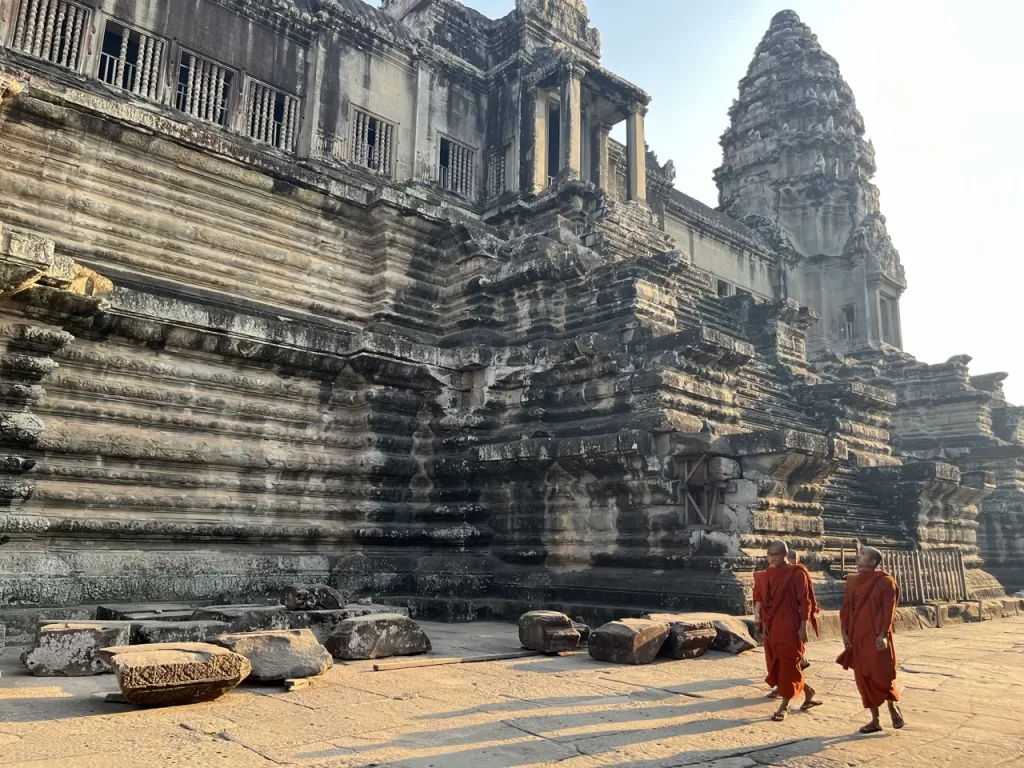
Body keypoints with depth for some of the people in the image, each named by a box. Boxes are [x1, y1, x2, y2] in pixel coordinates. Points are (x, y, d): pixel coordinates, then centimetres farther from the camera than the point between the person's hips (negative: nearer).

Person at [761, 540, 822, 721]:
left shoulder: (797, 573, -9)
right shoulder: (768, 574, 8)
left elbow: (805, 601, -10)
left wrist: (803, 627, -13)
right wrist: (764, 623, 5)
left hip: (790, 626, -7)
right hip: (772, 626, 7)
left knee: (788, 664, 0)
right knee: (776, 664, 10)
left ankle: (784, 706, 11)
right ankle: (807, 691, 31)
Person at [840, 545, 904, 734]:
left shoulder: (885, 581, -7)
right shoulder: (852, 580, 9)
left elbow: (889, 609, -10)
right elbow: (846, 607, 9)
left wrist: (883, 634, -17)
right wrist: (845, 632, 2)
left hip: (876, 636, -5)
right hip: (857, 636, 5)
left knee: (881, 674, -2)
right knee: (863, 678, 6)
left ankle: (893, 706, 28)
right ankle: (875, 720, 16)